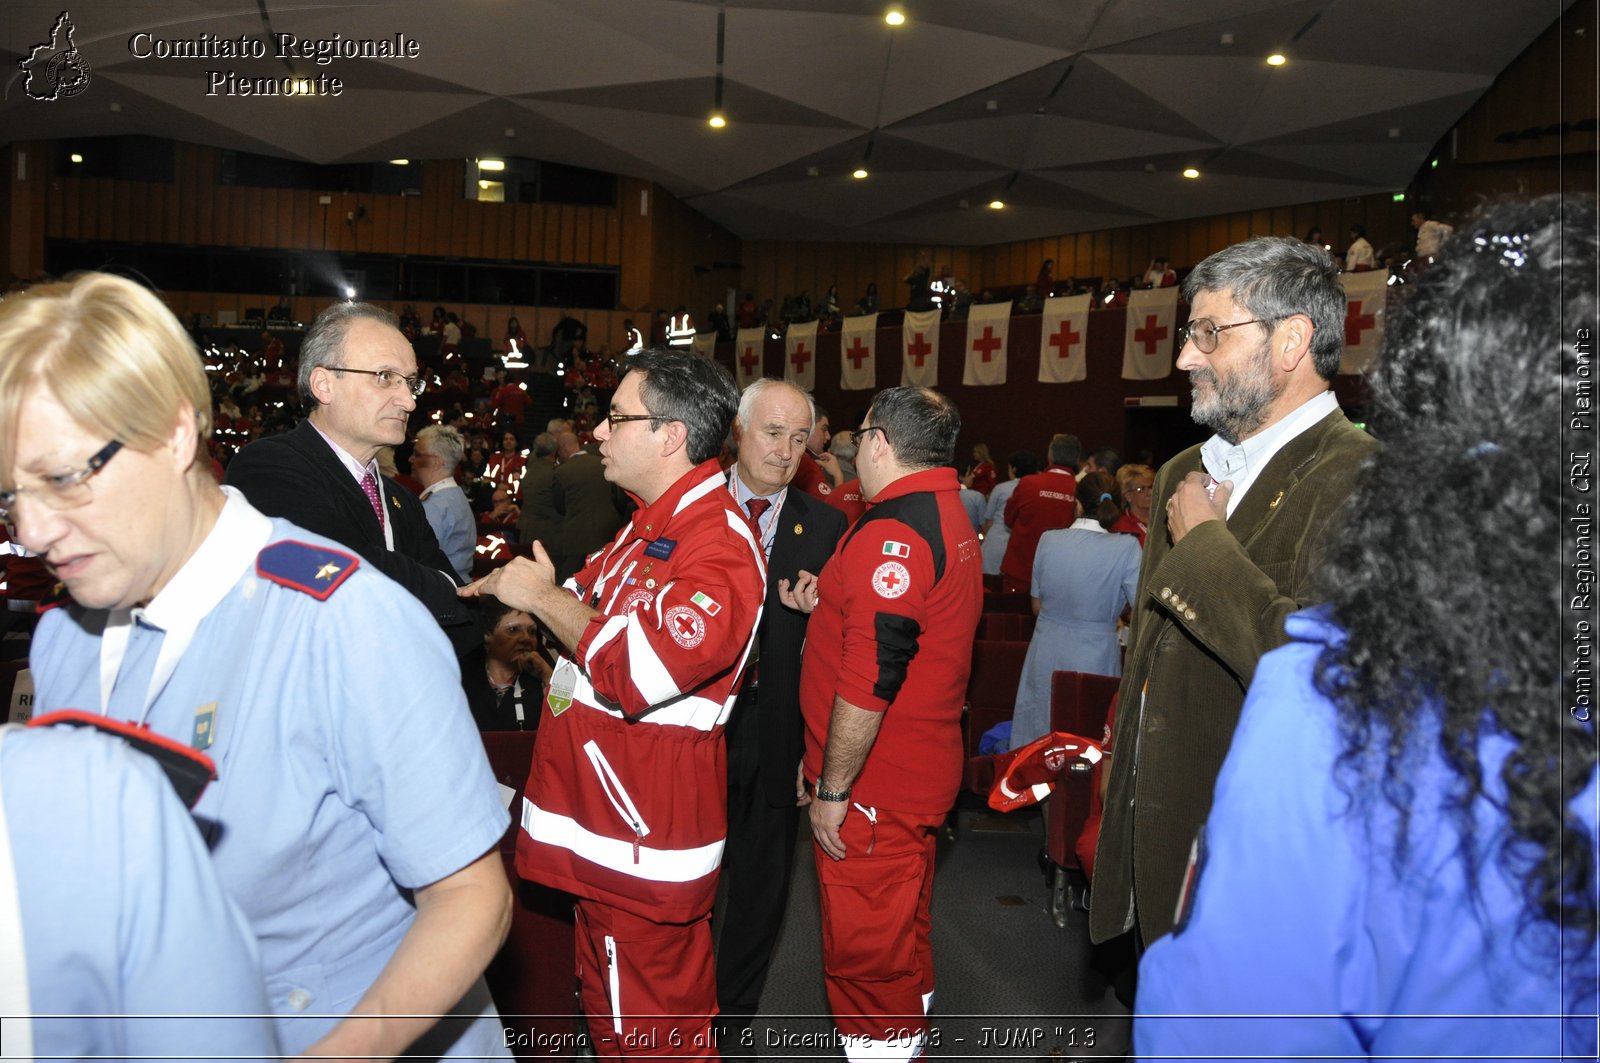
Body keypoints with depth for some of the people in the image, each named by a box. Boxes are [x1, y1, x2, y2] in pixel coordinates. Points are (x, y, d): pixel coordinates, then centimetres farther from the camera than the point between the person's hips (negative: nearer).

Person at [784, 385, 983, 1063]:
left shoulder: (893, 532, -23)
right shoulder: (950, 518, 10)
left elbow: (870, 680, -27)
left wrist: (832, 790, -19)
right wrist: (830, 606, 11)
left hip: (873, 790, -10)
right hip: (923, 775, 10)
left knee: (864, 953, 4)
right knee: (902, 932, 25)